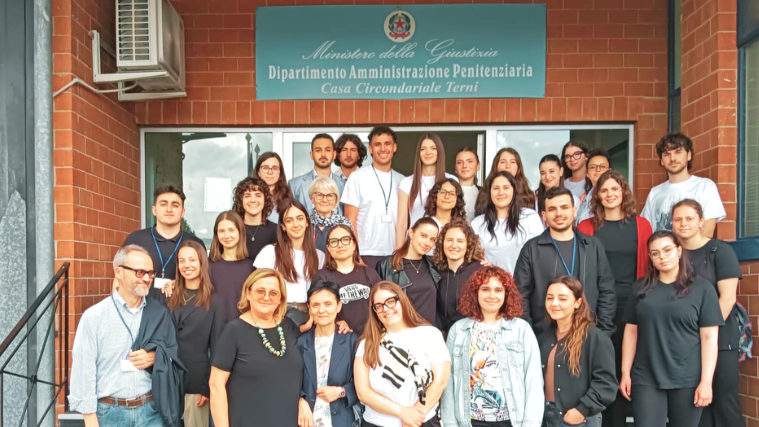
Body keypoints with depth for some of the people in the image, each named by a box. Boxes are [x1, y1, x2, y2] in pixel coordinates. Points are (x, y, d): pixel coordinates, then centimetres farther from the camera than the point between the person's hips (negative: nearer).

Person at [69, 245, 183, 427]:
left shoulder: (160, 314, 6)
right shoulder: (94, 316, -4)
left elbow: (175, 356, 11)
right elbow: (84, 370, -6)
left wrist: (155, 358, -10)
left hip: (152, 412, 2)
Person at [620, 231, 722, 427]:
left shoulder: (702, 288, 1)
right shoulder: (641, 288, 7)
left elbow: (709, 337, -3)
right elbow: (631, 331, 8)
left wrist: (706, 381, -9)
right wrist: (625, 373, 4)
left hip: (687, 380, -1)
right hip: (646, 379, 1)